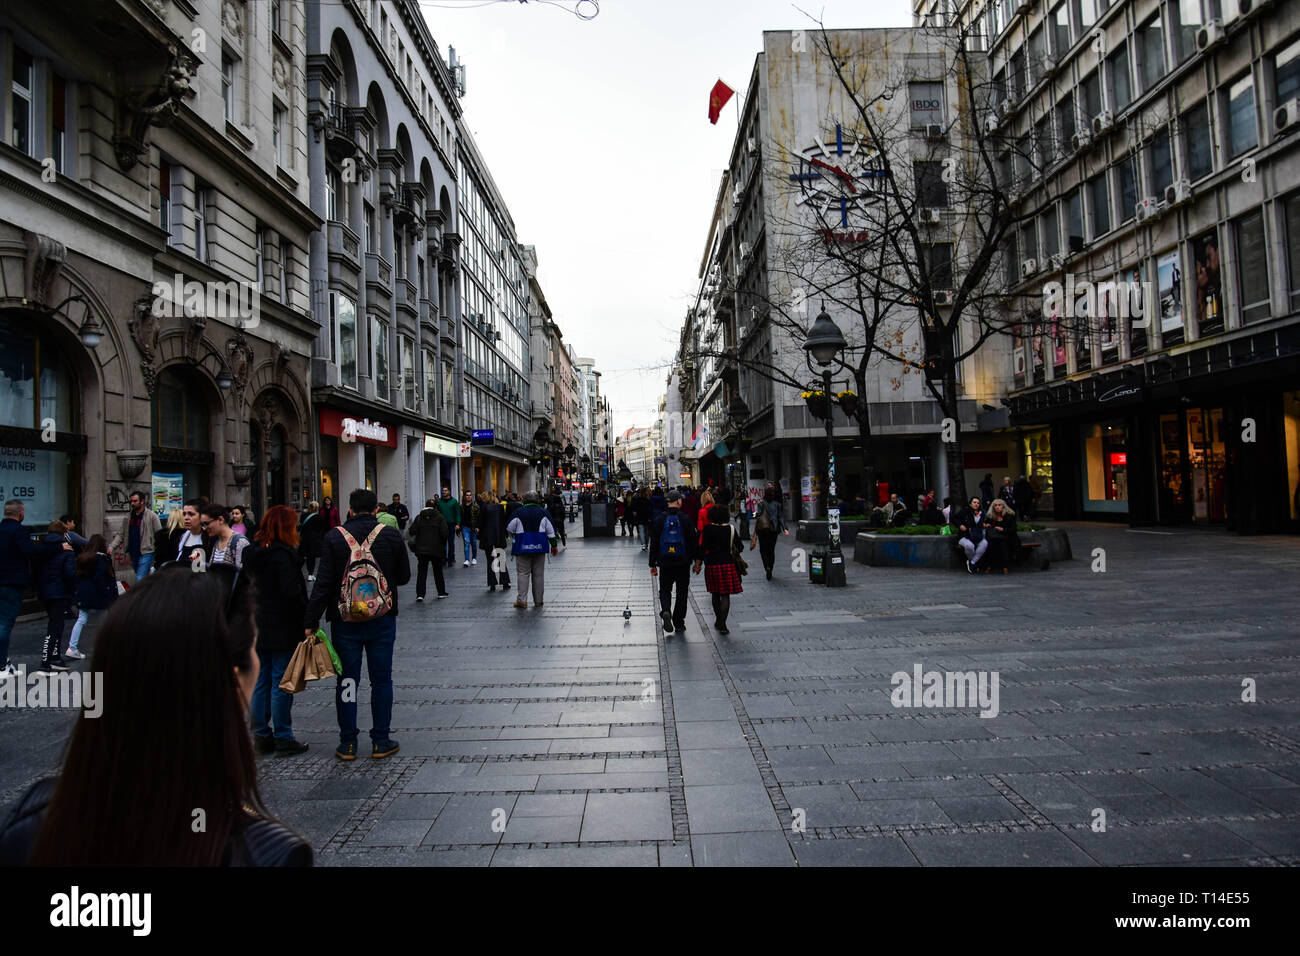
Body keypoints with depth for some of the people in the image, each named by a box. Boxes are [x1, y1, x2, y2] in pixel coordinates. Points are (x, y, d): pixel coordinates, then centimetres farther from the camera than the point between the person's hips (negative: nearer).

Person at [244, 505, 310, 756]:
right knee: (281, 683, 0)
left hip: (257, 628, 8)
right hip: (283, 630, -8)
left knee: (261, 682, 13)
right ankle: (283, 738, 6)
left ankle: (261, 736, 21)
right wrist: (307, 620, -11)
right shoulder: (283, 555, -17)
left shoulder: (252, 554, 8)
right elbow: (292, 594, -21)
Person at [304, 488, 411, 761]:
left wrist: (311, 621, -2)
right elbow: (404, 576, 4)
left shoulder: (335, 537, -6)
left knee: (347, 681, 9)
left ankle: (348, 743, 16)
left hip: (345, 622, 0)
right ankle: (381, 742, 14)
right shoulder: (391, 536, -5)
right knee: (381, 680, 9)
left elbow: (323, 582, -7)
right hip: (382, 620, 0)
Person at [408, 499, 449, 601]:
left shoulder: (419, 517, 1)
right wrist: (443, 544, 6)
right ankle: (441, 593, 21)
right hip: (436, 549, -1)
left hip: (421, 550, 1)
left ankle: (420, 595, -6)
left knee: (421, 572, 3)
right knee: (438, 571, 13)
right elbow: (445, 533, -11)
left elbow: (412, 531, -5)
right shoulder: (439, 517, -4)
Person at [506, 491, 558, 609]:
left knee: (523, 573, 2)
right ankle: (538, 600, 12)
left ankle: (522, 600, -4)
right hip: (539, 547, 2)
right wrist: (554, 545, 13)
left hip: (522, 547, -2)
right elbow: (551, 530, 4)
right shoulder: (543, 512, 1)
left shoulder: (518, 513, -4)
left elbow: (509, 528, 2)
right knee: (538, 574, 8)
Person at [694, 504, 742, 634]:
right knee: (725, 595, 1)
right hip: (728, 564, 0)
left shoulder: (707, 529, -6)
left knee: (715, 594, 17)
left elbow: (702, 547, -9)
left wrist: (698, 564, -2)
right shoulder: (731, 529, 0)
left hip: (712, 565, 0)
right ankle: (722, 624, -9)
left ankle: (718, 621, 27)